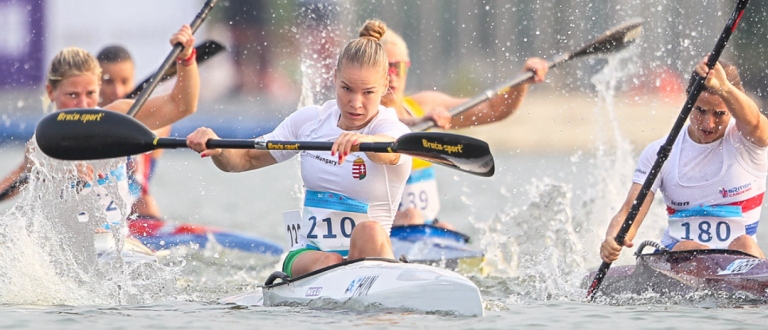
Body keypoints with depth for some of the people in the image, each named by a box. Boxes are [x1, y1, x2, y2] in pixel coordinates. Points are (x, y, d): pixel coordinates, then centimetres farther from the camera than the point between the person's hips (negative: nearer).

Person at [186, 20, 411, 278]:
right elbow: (244, 160, 10)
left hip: (366, 257, -2)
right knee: (329, 264, -33)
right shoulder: (311, 120, 7)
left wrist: (362, 140, -59)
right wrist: (216, 148, -14)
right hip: (306, 256, 2)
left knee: (370, 231, -36)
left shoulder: (394, 130, -7)